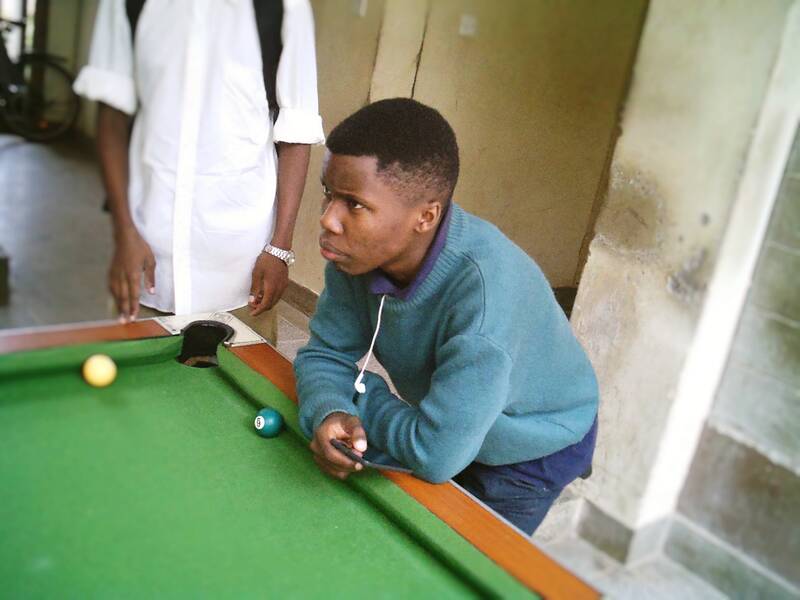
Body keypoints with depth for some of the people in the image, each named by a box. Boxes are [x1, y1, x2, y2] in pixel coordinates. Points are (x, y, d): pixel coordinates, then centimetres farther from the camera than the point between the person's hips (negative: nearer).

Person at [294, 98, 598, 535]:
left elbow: (437, 456, -37)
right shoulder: (361, 249, -21)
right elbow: (324, 354, -10)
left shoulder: (485, 289, -42)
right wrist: (330, 413, -32)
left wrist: (362, 397, -21)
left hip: (531, 453, -5)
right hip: (443, 428, 6)